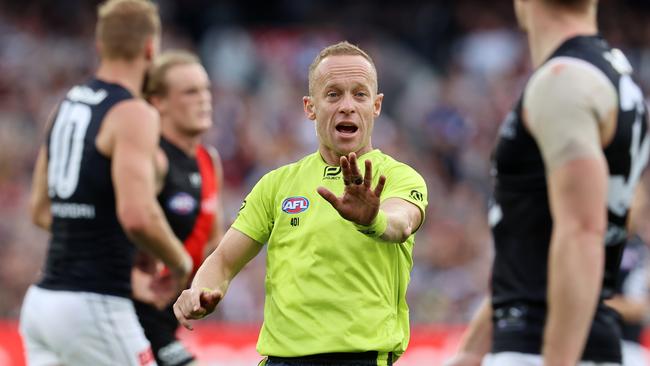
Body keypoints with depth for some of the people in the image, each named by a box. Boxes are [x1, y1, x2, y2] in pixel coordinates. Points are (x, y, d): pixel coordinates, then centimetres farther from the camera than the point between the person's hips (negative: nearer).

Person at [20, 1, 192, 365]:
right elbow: (138, 216, -24)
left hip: (42, 299, 8)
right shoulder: (135, 115, -11)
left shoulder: (66, 106, 14)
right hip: (94, 305, -8)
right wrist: (180, 262, -6)